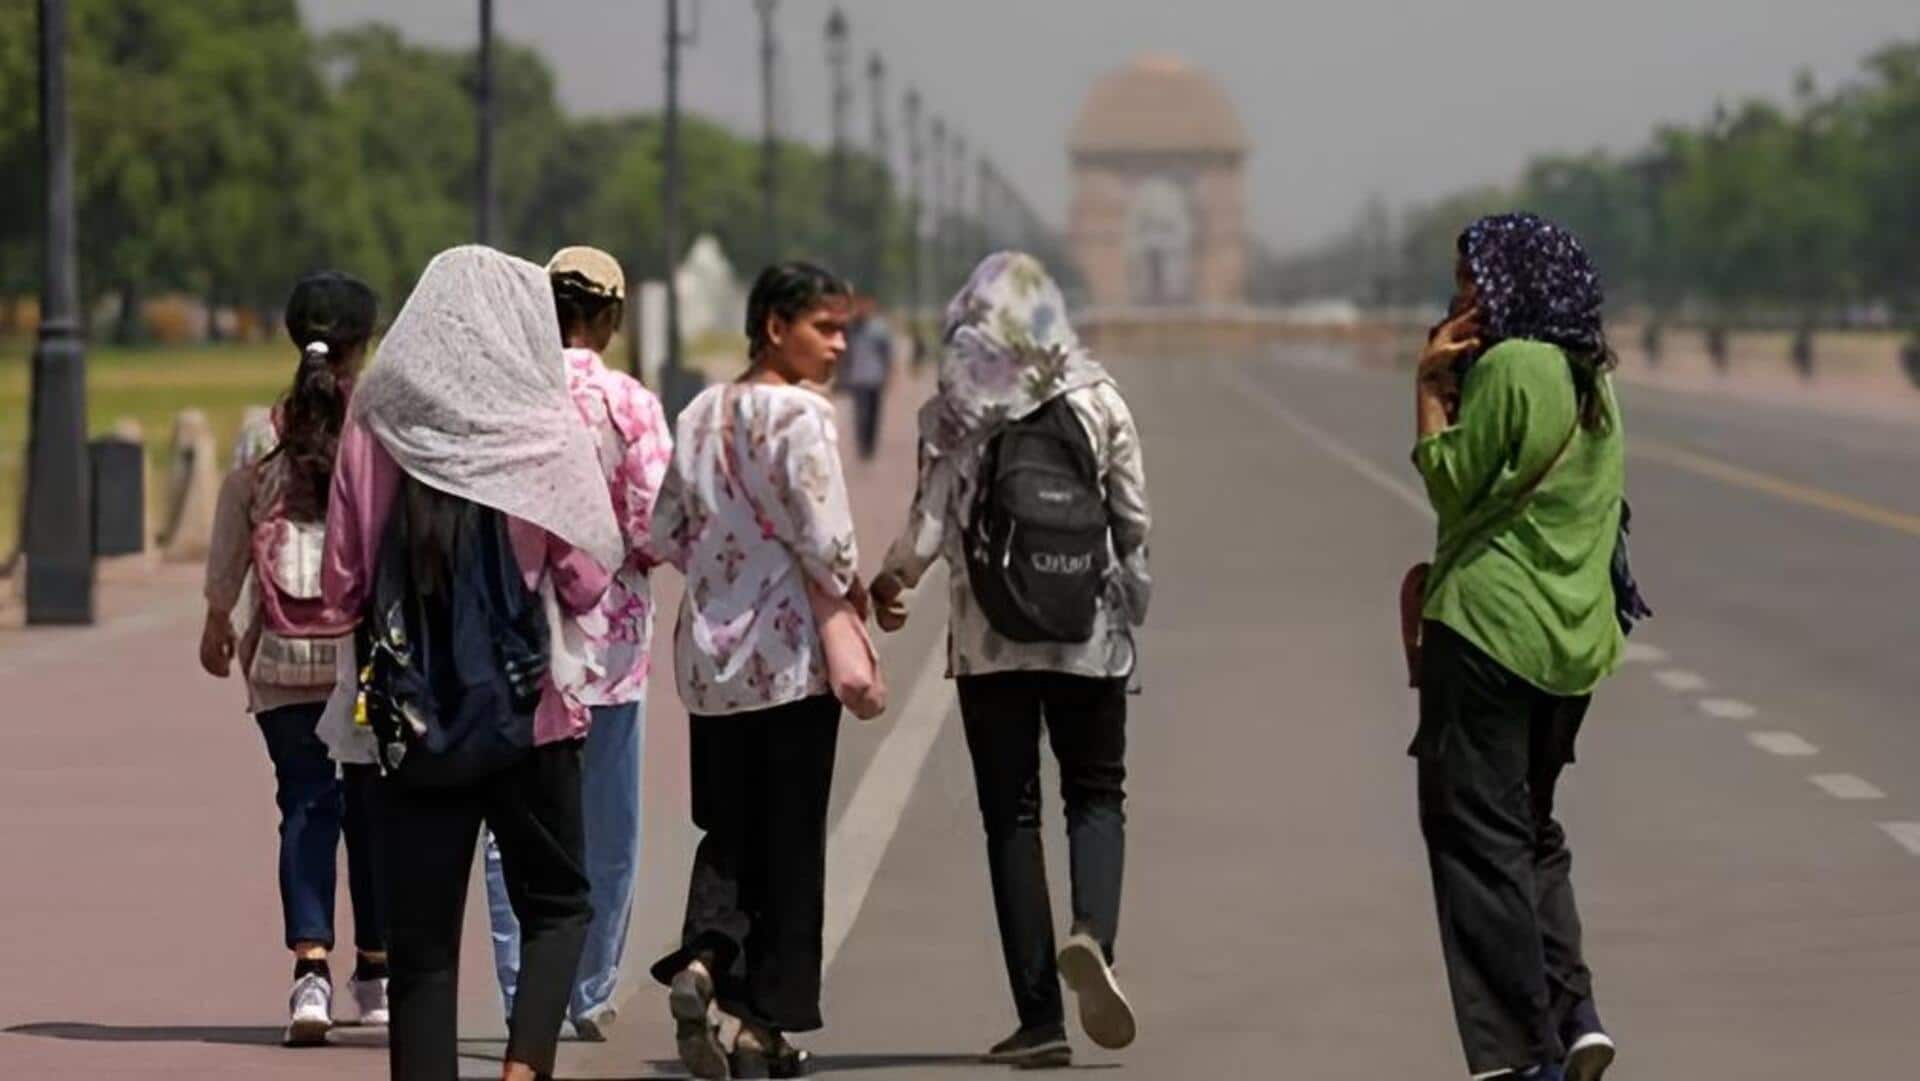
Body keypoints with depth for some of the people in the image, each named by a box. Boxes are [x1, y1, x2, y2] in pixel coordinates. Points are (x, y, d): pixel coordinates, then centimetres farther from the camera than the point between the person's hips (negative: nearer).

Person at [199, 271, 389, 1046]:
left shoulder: (261, 439, 3)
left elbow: (228, 541, 12)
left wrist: (217, 622, 26)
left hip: (285, 648, 1)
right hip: (375, 641, -1)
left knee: (305, 802, 1)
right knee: (371, 804, 11)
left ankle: (311, 967, -15)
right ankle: (375, 971, 21)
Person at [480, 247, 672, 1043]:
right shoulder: (629, 404, -8)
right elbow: (654, 528, -12)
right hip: (606, 633, -1)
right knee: (605, 828, 12)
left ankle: (523, 997, -3)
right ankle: (590, 994, 20)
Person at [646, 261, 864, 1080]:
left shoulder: (701, 414, 8)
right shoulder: (798, 414, -14)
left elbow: (666, 532, 10)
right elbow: (823, 537, -19)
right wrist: (852, 593, -1)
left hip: (711, 652, 6)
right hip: (791, 651, -6)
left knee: (727, 829, 14)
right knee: (791, 841, 4)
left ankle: (701, 959, -12)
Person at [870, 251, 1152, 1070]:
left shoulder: (952, 412, -3)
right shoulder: (1096, 401, 0)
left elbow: (932, 518, -7)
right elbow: (1134, 518, 1)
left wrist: (892, 580, 11)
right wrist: (1130, 600, 16)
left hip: (989, 638, 0)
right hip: (1087, 634, 0)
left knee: (1012, 814, 5)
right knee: (1096, 794, 11)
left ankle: (1039, 1015, 1)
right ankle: (1093, 934, -20)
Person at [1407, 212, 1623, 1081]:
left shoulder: (1508, 366, -12)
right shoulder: (1592, 382, 14)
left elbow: (1452, 483, -8)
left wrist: (1429, 388, 0)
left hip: (1488, 626, -8)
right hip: (1576, 641, 8)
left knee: (1478, 837, -4)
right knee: (1532, 831, 19)